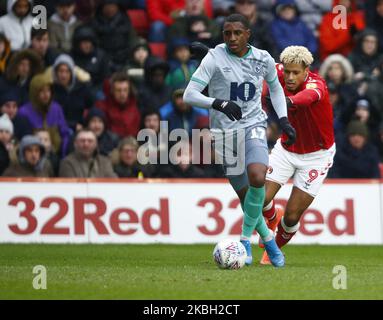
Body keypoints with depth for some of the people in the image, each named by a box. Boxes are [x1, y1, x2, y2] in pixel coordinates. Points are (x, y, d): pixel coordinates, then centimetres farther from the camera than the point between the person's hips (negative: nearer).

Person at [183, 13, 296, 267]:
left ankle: (245, 239, -11)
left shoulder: (263, 59, 0)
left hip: (254, 126, 1)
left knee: (257, 178, -26)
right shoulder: (215, 58, -10)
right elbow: (189, 95, -15)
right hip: (225, 131, -1)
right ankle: (269, 241, 26)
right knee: (245, 194, 3)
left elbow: (275, 87, 20)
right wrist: (219, 103, -31)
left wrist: (284, 120, 10)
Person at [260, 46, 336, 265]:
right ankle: (273, 218, 28)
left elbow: (309, 96, -56)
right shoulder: (280, 74, -14)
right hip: (286, 149, 4)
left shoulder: (316, 84, -30)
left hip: (316, 155, -4)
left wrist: (289, 101, -77)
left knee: (292, 217, -6)